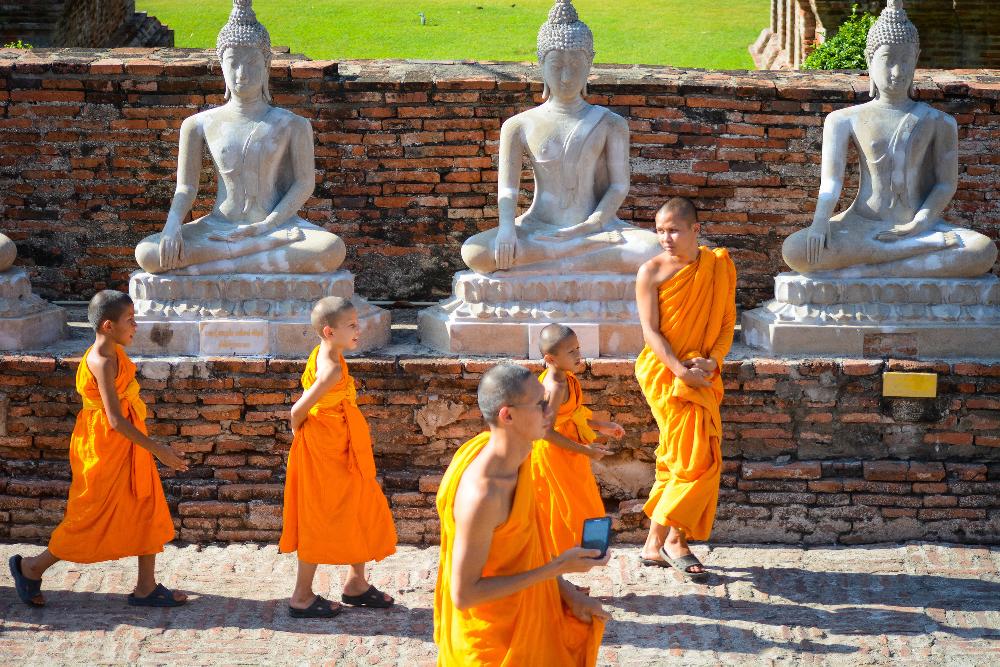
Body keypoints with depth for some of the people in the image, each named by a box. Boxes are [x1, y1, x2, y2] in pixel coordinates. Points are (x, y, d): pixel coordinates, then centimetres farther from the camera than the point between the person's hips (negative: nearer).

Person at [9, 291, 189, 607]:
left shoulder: (114, 353, 5)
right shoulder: (102, 362, -24)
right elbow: (115, 420, -27)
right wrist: (157, 449, -24)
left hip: (127, 445, 9)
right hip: (106, 447, -9)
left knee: (148, 511, 11)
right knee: (93, 520, 2)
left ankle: (146, 587, 18)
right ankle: (32, 568, 18)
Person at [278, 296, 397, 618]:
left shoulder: (323, 354, 2)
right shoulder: (332, 369, -26)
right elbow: (298, 411, -26)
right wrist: (300, 433, -7)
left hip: (341, 452, 10)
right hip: (325, 455, -10)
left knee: (363, 513, 18)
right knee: (319, 522, 3)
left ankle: (356, 583, 32)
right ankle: (302, 597, 16)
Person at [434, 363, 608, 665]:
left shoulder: (517, 456, -6)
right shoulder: (482, 494, -33)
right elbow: (464, 594, -27)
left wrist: (567, 592, 4)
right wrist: (557, 569, -24)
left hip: (523, 612, 8)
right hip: (494, 642, -8)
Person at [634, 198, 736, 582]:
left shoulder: (720, 267, 5)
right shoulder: (652, 271, -6)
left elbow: (727, 322, 6)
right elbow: (650, 330, -10)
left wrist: (713, 360, -11)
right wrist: (681, 370, -20)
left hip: (704, 375, 4)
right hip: (664, 373, -4)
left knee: (675, 462, 8)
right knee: (698, 460, -9)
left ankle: (657, 543, 16)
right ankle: (674, 540, 4)